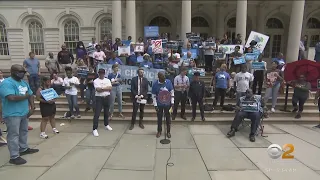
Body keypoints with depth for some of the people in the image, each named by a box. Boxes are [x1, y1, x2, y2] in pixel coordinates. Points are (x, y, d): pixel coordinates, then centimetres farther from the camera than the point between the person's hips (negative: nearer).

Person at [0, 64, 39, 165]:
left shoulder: (24, 83, 11)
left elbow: (31, 95, 15)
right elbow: (12, 97, -30)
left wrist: (32, 107, 3)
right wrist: (25, 96, -13)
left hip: (24, 113, 9)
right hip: (12, 114, -8)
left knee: (24, 132, 19)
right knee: (13, 135, -2)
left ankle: (24, 149, 36)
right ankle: (14, 157, 6)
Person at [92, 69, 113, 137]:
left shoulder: (107, 80, 8)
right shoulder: (96, 81, -3)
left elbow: (110, 88, -6)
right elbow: (98, 89, -17)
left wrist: (102, 88, -12)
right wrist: (106, 88, -10)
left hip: (107, 97, 4)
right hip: (99, 98, -4)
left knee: (106, 112, 16)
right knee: (97, 114, -7)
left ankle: (106, 125, 35)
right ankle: (95, 129, -3)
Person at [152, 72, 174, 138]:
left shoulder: (168, 82, -9)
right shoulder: (155, 84, -12)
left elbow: (172, 92, -1)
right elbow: (154, 95, -5)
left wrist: (172, 102, -4)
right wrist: (155, 105, -8)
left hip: (167, 104, 1)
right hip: (159, 104, 0)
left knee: (168, 118, 10)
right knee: (159, 118, 12)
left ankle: (168, 132, 26)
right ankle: (159, 131, 30)